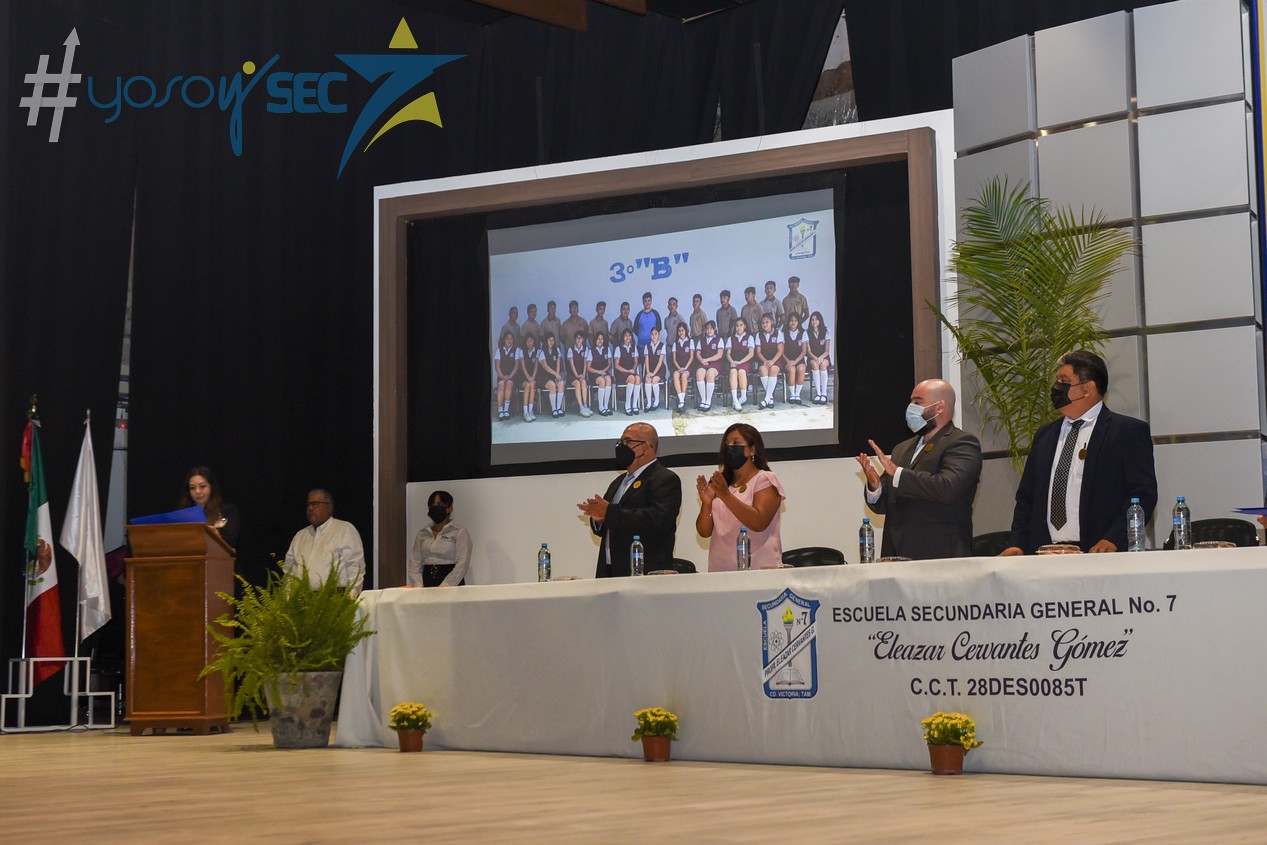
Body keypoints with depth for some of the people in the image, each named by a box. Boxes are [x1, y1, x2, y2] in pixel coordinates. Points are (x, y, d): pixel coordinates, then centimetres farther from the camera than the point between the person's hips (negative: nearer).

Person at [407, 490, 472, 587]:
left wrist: (443, 588, -15)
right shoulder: (422, 534, 16)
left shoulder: (460, 532, 3)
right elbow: (414, 564, 11)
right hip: (427, 582, 3)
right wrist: (419, 588, -5)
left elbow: (462, 565, -6)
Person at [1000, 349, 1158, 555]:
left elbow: (1144, 494, -5)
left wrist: (1113, 540, -17)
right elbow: (1026, 497, 22)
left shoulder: (1130, 431, 3)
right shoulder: (1044, 435, 21)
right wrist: (1017, 544, 7)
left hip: (1098, 554, -4)